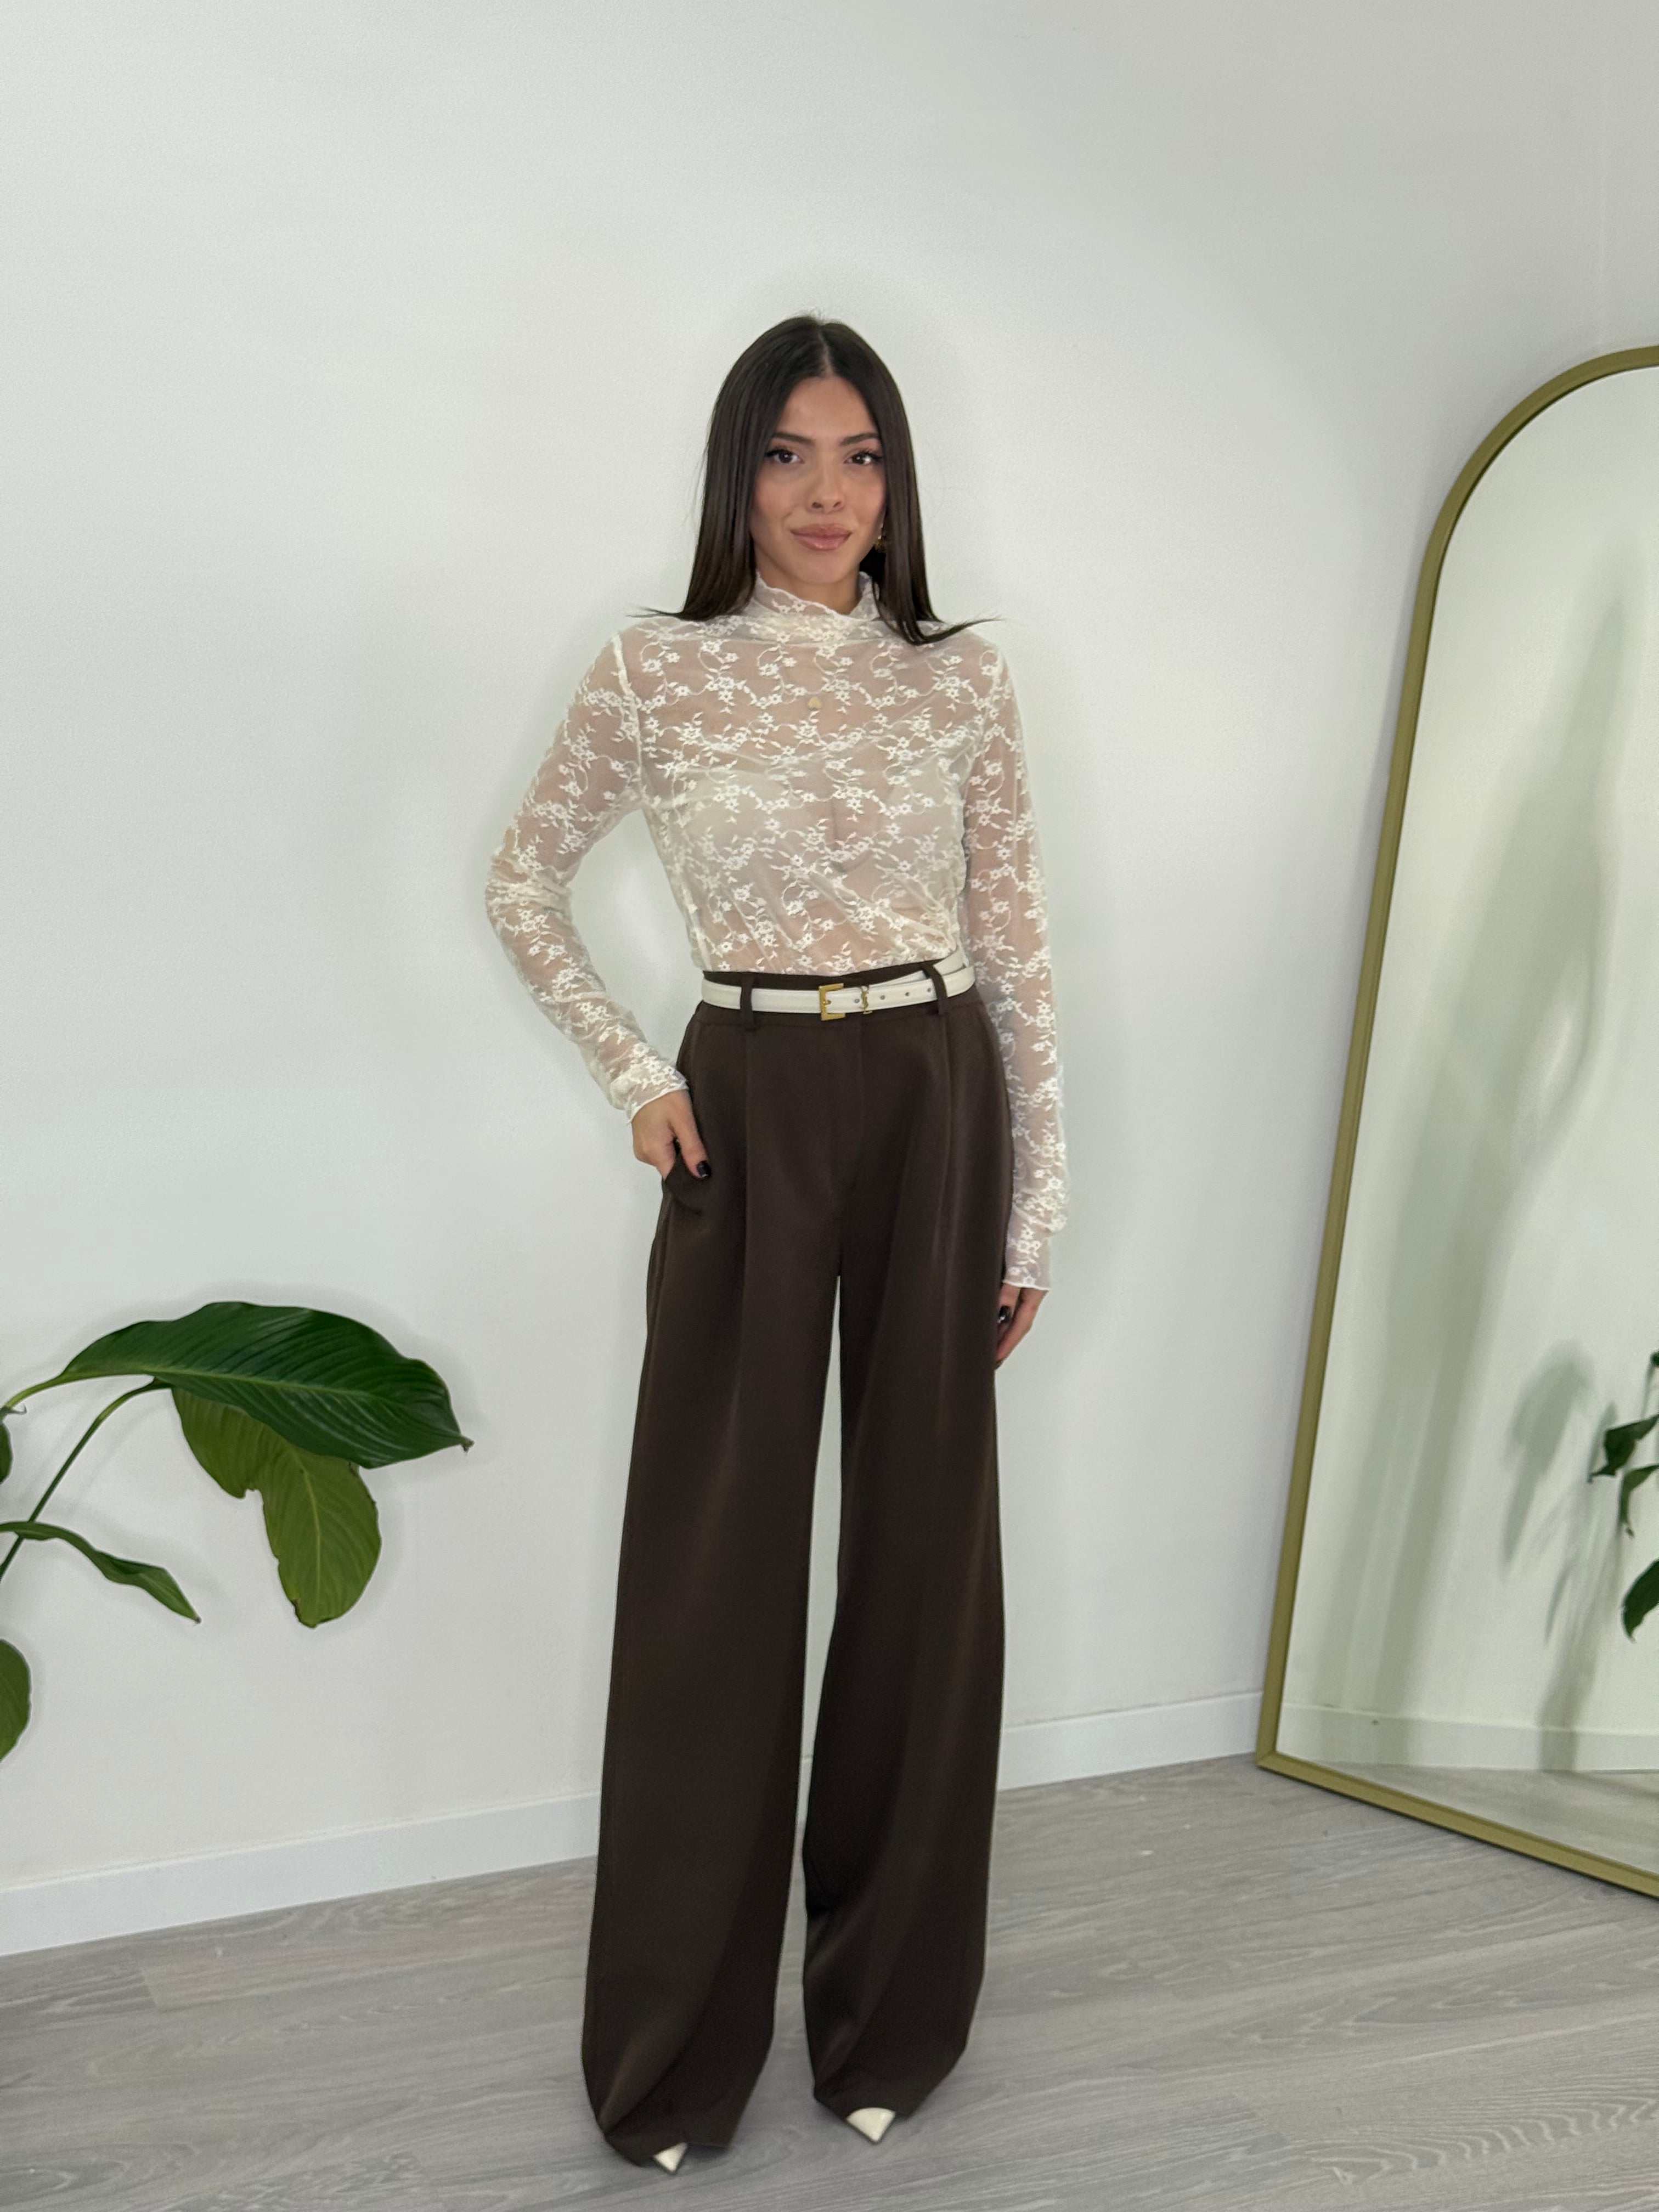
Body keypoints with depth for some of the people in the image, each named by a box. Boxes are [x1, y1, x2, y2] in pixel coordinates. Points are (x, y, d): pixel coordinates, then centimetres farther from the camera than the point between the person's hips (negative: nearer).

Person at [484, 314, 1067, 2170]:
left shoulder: (963, 678, 4)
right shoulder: (655, 670, 0)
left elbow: (1017, 950, 5)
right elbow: (523, 881, 10)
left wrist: (1034, 1203, 3)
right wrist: (633, 1076, 0)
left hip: (934, 1114, 2)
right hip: (749, 1115, -1)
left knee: (924, 1548, 8)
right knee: (712, 1561, 2)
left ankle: (891, 2013, 27)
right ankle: (677, 2043, 20)